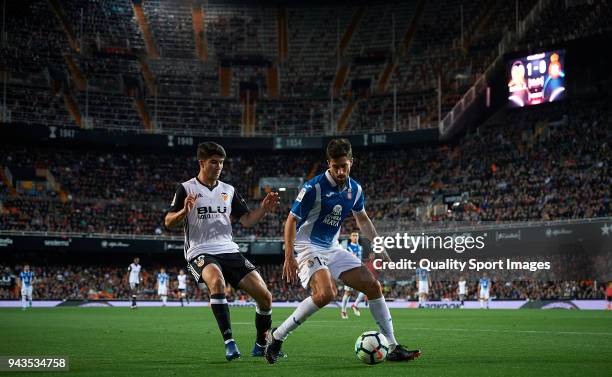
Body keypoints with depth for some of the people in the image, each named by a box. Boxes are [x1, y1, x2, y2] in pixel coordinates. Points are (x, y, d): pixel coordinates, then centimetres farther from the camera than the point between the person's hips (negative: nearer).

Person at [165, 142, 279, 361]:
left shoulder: (229, 190, 16)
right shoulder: (186, 188, 2)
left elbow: (246, 221, 14)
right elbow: (169, 222, -5)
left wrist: (264, 209, -4)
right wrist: (184, 211, -25)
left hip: (229, 251, 5)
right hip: (200, 252, -5)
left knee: (265, 296, -5)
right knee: (217, 281, -38)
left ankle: (261, 345, 17)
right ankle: (229, 342, -35)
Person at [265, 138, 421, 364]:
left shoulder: (355, 189, 2)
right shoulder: (314, 188, -18)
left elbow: (363, 220, 19)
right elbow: (291, 220, -14)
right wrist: (289, 258, -20)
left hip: (332, 249, 7)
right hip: (307, 248, -7)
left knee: (373, 286, 0)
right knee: (326, 294, -30)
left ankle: (393, 348, 8)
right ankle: (277, 336, -16)